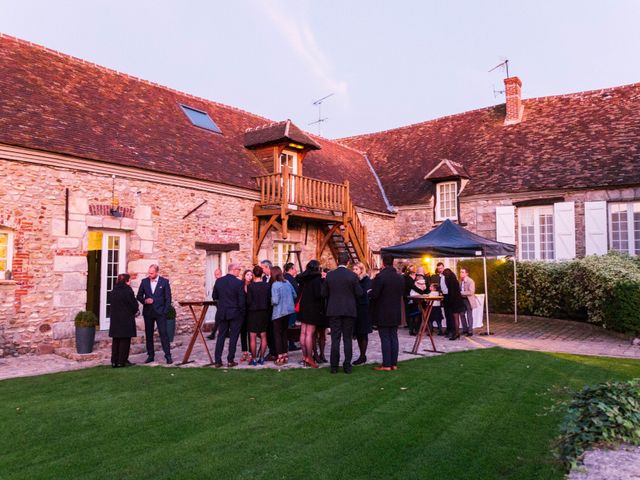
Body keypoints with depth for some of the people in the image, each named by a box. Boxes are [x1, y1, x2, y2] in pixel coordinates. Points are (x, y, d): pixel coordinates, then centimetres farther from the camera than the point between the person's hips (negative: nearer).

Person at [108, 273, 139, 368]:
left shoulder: (113, 292, 5)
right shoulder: (128, 291, -14)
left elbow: (110, 302, 9)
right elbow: (134, 305, -10)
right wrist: (134, 312, 11)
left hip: (115, 319, 6)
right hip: (126, 320, -6)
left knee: (116, 340, 12)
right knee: (125, 340, 3)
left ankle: (114, 361, 15)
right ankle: (122, 361, 5)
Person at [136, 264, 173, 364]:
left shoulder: (164, 282, -2)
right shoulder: (144, 281, 5)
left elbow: (168, 298, 0)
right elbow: (139, 296, 10)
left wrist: (165, 311, -7)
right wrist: (145, 301, -11)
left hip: (160, 312, -3)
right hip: (148, 312, 3)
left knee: (163, 333, -5)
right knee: (148, 334, 7)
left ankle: (168, 355, -2)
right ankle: (150, 355, 16)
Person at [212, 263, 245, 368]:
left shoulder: (219, 281, -2)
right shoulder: (239, 283, -14)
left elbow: (214, 297, 6)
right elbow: (242, 301, -13)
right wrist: (242, 312, 2)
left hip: (222, 313, 4)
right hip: (235, 314, -4)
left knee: (221, 336, 11)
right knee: (233, 337, 7)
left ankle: (217, 361, 12)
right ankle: (230, 360, 10)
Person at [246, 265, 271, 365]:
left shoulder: (250, 286, -13)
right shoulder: (267, 285, -3)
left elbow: (248, 301, -11)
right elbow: (270, 300, 0)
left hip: (253, 313, -3)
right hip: (264, 313, 3)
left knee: (253, 337, 4)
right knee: (263, 336, 11)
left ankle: (254, 359, 8)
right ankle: (261, 358, 15)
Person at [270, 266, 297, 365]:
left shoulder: (275, 285, -16)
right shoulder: (287, 283, 2)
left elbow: (275, 301, -20)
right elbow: (295, 295, 8)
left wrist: (271, 300, 1)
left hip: (278, 313, -6)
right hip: (288, 311, 6)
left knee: (277, 334, 5)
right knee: (284, 333, 17)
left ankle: (280, 357, 3)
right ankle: (285, 355, 21)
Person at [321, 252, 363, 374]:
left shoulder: (329, 275, -3)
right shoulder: (352, 275, -7)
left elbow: (324, 293, 2)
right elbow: (359, 293, -4)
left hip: (334, 310, 1)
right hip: (349, 310, -1)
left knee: (335, 338, 6)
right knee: (347, 339, 8)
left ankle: (334, 366, 8)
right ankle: (347, 366, 9)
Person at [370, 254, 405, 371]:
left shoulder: (380, 277, -17)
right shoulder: (400, 277, 5)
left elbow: (374, 294, -17)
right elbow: (402, 294, 11)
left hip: (383, 313, -6)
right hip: (396, 313, 6)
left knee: (385, 338, -1)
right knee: (393, 337, 11)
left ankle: (386, 365, 2)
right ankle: (394, 363, 16)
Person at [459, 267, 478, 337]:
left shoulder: (470, 281, -16)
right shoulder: (461, 281, 6)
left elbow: (471, 292, -23)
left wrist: (461, 293, -24)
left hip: (468, 300, -7)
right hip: (462, 299, 7)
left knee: (469, 315, 0)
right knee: (462, 314, 11)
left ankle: (470, 331, 8)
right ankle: (465, 329, 25)